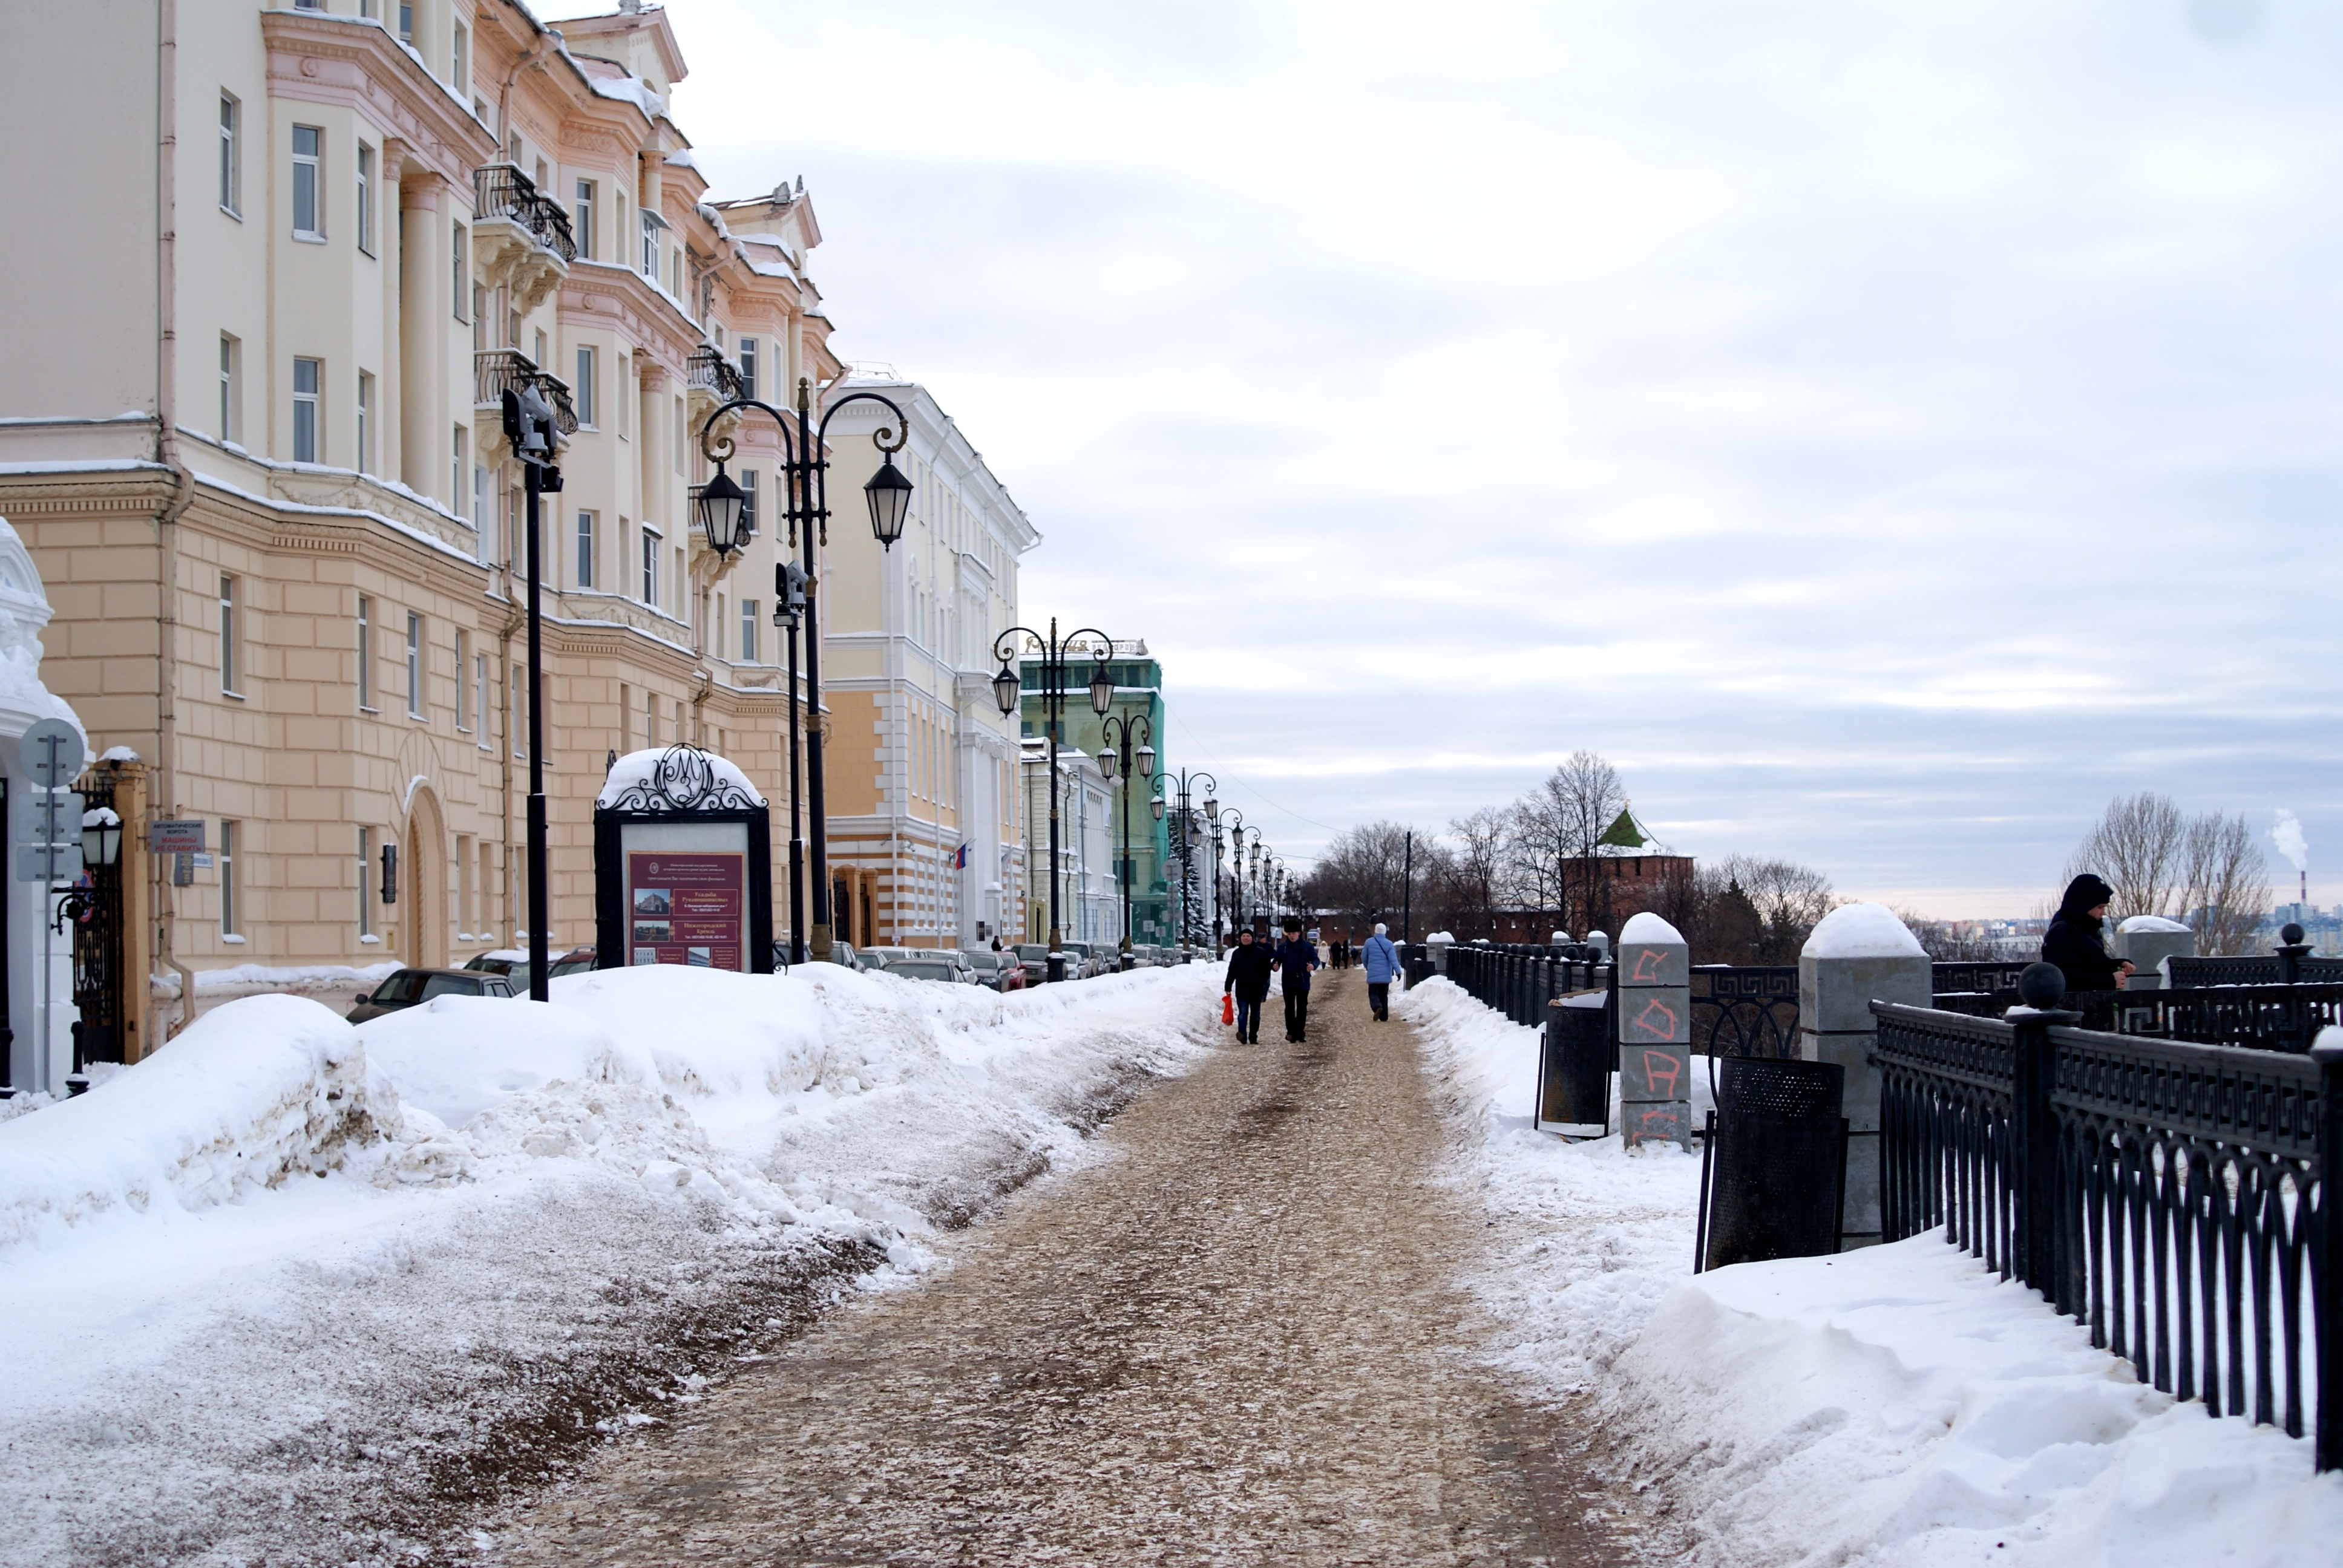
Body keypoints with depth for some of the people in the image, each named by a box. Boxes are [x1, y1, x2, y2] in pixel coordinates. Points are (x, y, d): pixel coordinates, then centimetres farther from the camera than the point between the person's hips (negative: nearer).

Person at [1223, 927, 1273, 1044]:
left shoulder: (1261, 952, 0)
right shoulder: (1236, 953, 7)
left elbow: (1266, 969, 0)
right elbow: (1231, 972, 9)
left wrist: (1262, 984, -12)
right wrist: (1228, 987, 4)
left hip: (1256, 990, 0)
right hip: (1241, 990, 0)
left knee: (1255, 1015, 8)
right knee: (1243, 1013, -13)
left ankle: (1253, 1038, 16)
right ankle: (1242, 1035, -27)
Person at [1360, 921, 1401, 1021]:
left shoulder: (1369, 942, -3)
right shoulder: (1389, 944, -3)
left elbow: (1364, 958, 6)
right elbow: (1393, 959, -9)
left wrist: (1368, 967, 24)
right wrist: (1398, 972, -7)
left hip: (1373, 974, -2)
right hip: (1386, 975, 2)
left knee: (1373, 993, 1)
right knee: (1384, 995, 12)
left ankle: (1378, 1007, -29)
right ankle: (1384, 1017, 9)